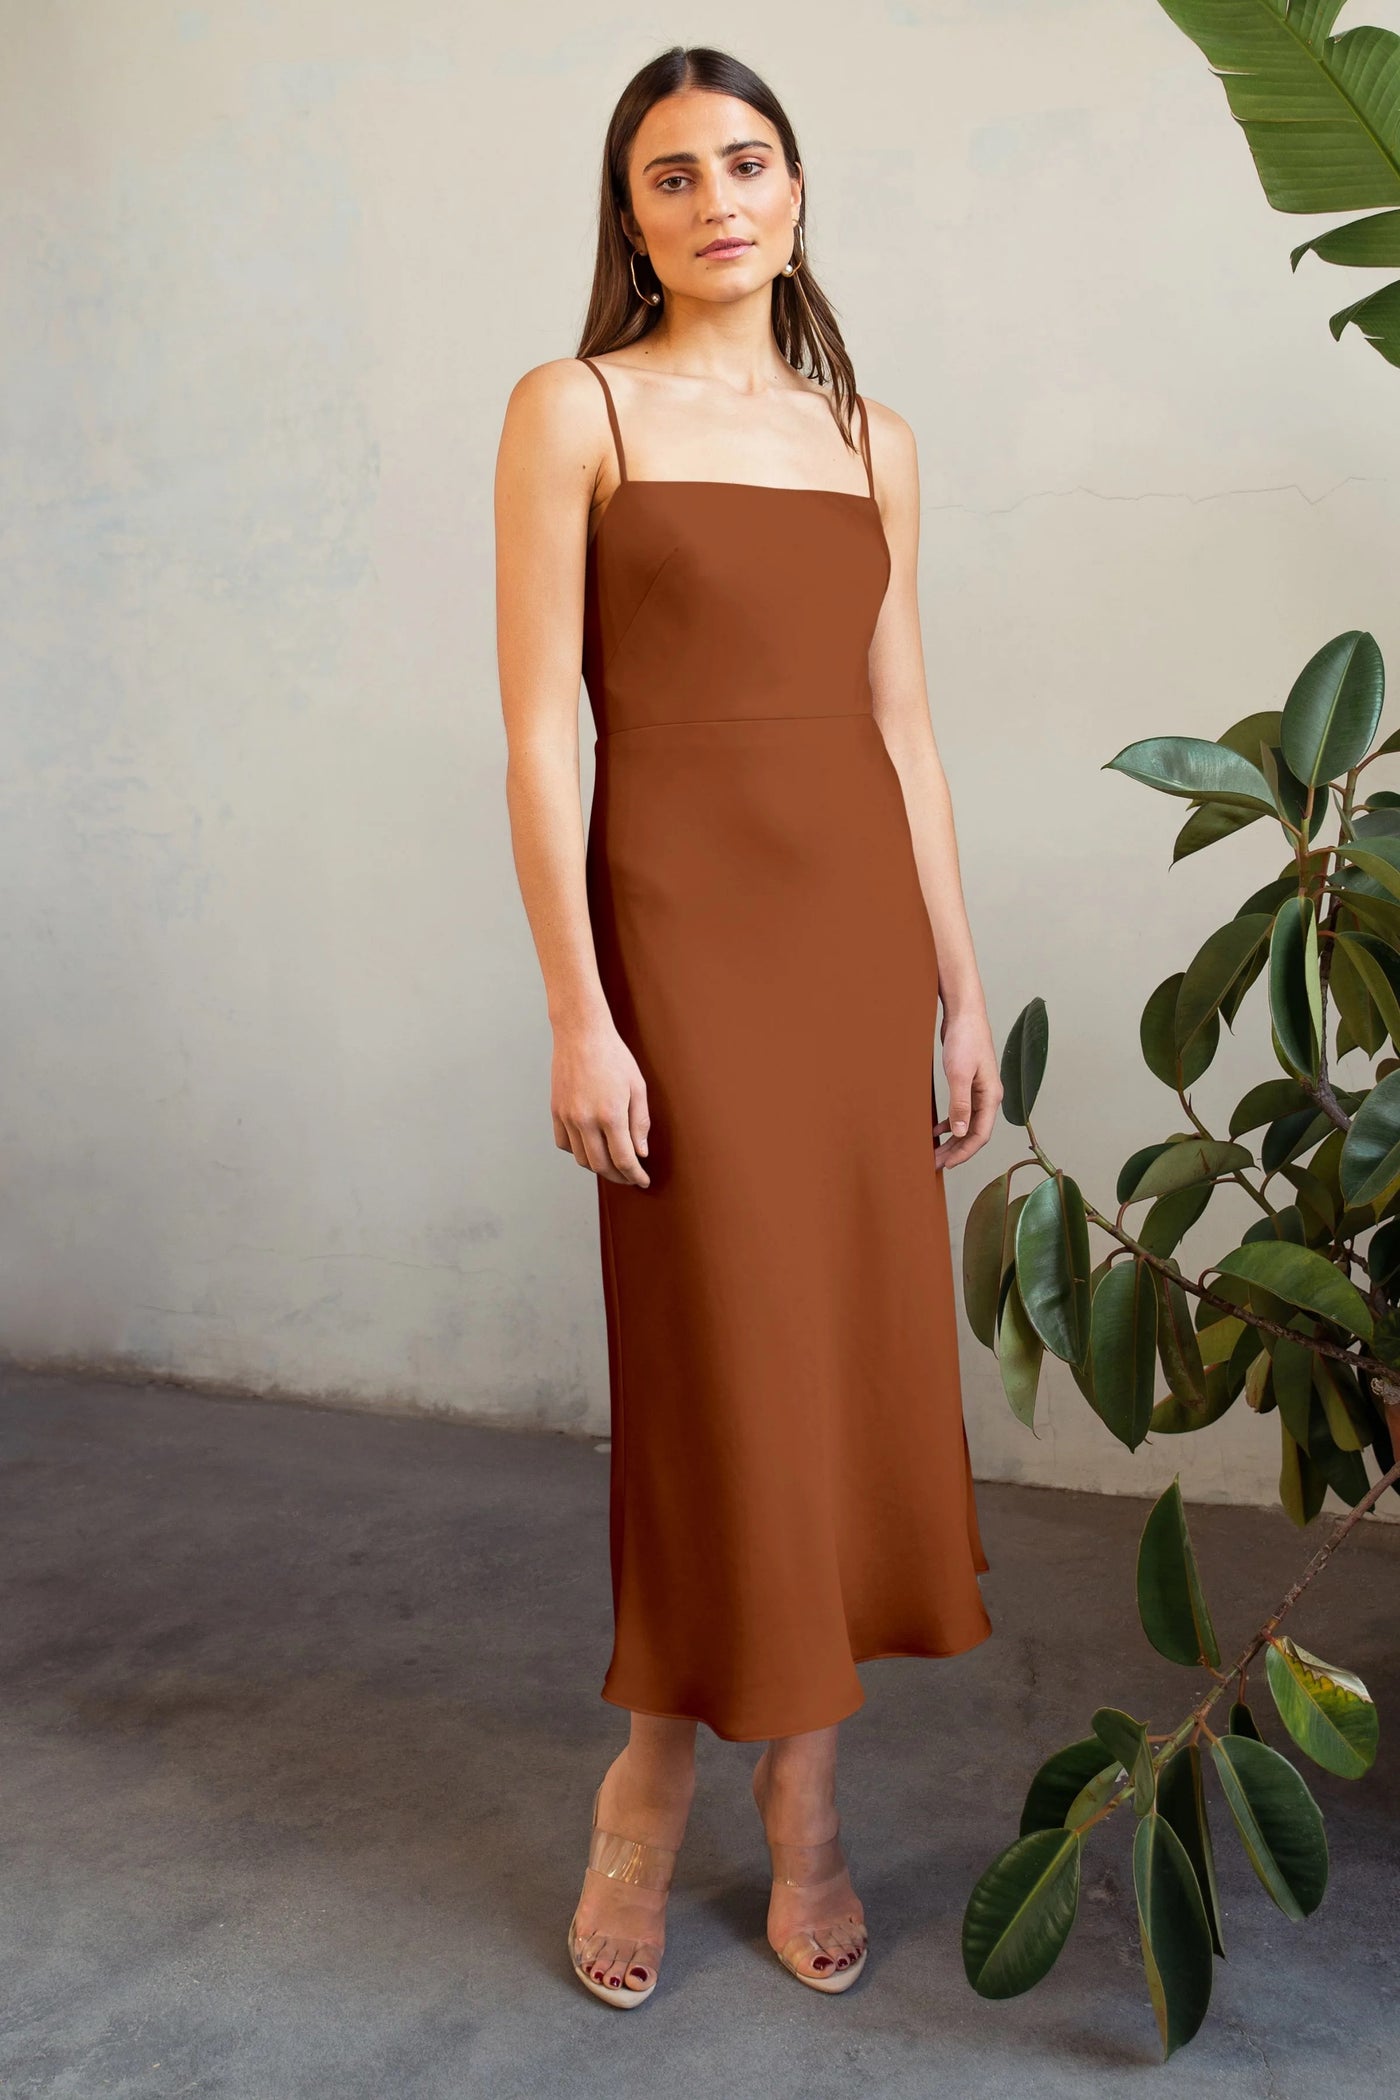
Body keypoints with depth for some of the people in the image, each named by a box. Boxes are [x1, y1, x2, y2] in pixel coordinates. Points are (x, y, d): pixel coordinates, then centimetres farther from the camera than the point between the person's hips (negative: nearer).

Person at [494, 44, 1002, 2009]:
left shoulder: (873, 439, 13)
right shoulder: (576, 408, 0)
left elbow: (903, 728, 13)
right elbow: (539, 731, -6)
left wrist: (962, 991, 9)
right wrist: (577, 1012, -13)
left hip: (864, 923, 5)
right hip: (683, 922, -4)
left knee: (863, 1350, 6)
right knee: (720, 1365, 0)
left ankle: (799, 1793, 23)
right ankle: (655, 1782, 23)